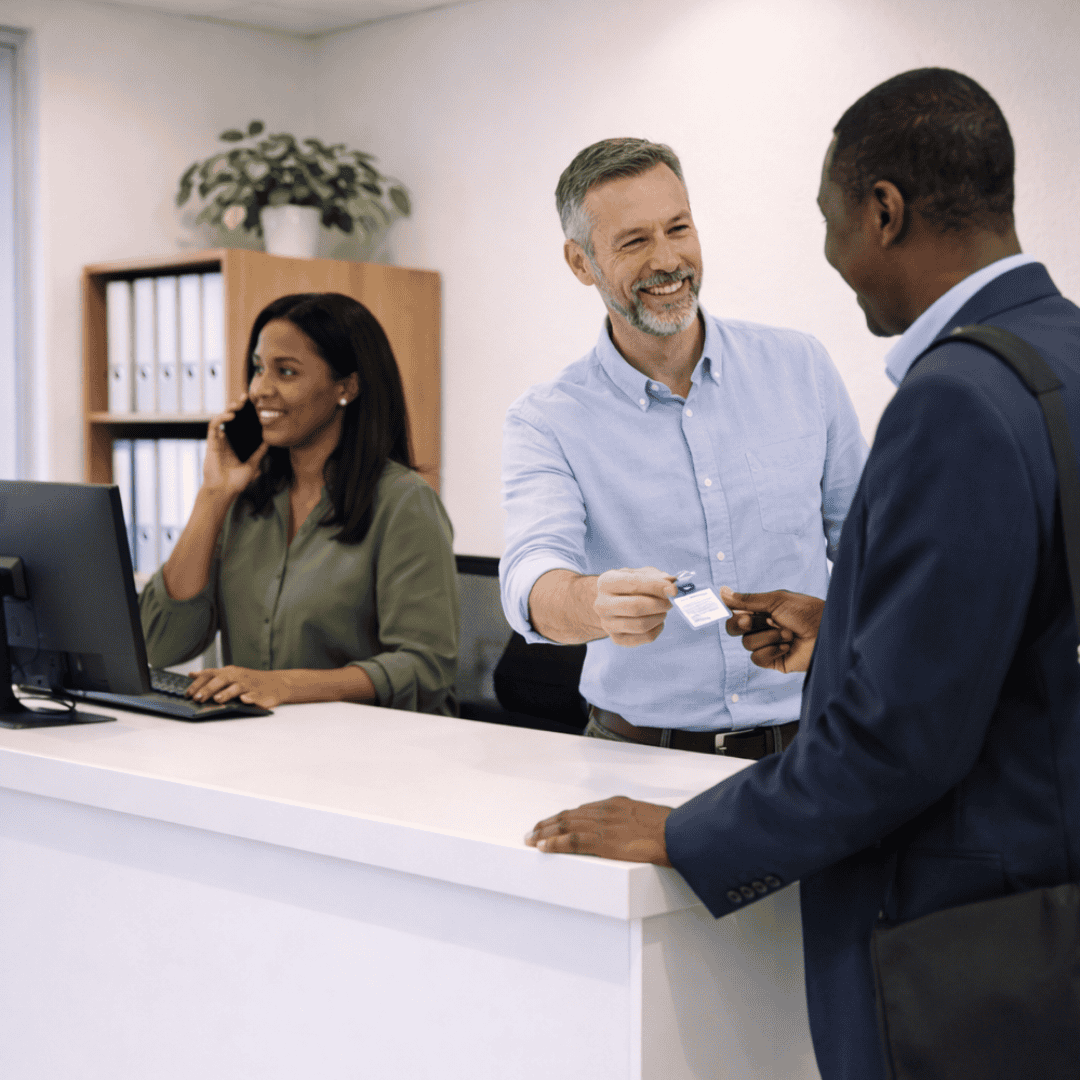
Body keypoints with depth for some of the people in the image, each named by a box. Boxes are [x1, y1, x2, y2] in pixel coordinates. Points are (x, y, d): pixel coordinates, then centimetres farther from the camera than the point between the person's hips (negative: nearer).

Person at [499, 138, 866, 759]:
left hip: (807, 746, 1)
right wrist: (598, 604, -40)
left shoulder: (800, 368, 7)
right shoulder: (547, 422, 0)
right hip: (642, 757, -1)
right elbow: (534, 575, -17)